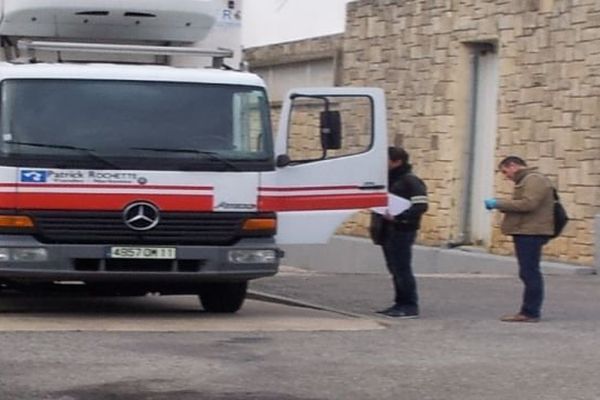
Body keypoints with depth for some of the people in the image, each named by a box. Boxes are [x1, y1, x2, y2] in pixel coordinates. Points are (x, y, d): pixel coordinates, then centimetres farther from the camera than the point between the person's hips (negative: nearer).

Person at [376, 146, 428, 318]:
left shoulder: (411, 181, -12)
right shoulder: (390, 180, 16)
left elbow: (421, 206, -20)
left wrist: (398, 217, -26)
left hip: (403, 231, -9)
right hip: (389, 230, 9)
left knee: (402, 268, -8)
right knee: (395, 269, 11)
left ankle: (410, 306, -3)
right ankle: (400, 303, 17)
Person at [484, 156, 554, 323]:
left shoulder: (534, 180, -11)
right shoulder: (525, 180, 23)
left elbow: (528, 204, -22)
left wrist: (499, 204, -17)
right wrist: (501, 205, 7)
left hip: (530, 233, -11)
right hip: (527, 232, 11)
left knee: (529, 273, -9)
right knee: (530, 273, 13)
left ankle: (530, 312, -8)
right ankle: (530, 311, 17)